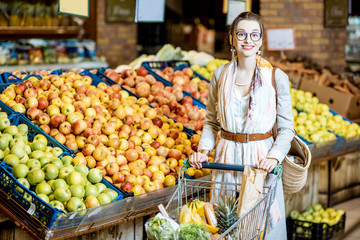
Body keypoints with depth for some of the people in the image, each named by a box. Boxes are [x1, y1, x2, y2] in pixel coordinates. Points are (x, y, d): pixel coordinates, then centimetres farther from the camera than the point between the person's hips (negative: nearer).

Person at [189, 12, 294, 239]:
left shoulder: (276, 77, -6)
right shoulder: (220, 75, 2)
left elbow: (286, 127, -4)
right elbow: (212, 121, 10)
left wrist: (274, 157, -19)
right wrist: (203, 150, -6)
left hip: (260, 160, -2)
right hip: (226, 158, 2)